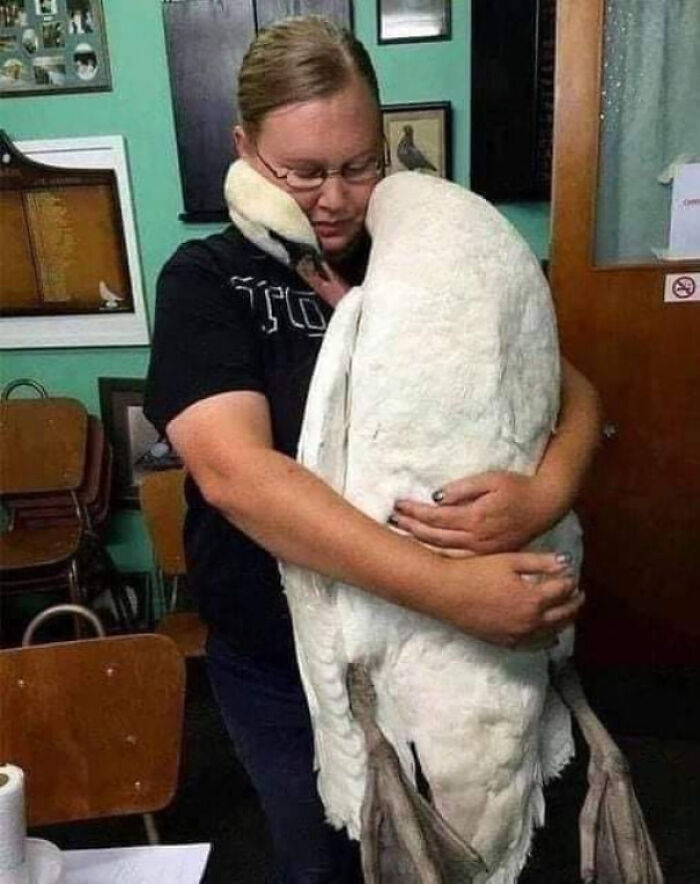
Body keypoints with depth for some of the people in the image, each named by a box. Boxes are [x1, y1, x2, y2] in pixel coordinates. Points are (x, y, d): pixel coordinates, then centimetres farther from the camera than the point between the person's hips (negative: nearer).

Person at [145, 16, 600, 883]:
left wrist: (546, 492, -30)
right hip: (278, 665, -2)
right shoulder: (207, 280, -13)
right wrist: (448, 588, -38)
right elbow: (234, 472, -29)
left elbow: (572, 389, -6)